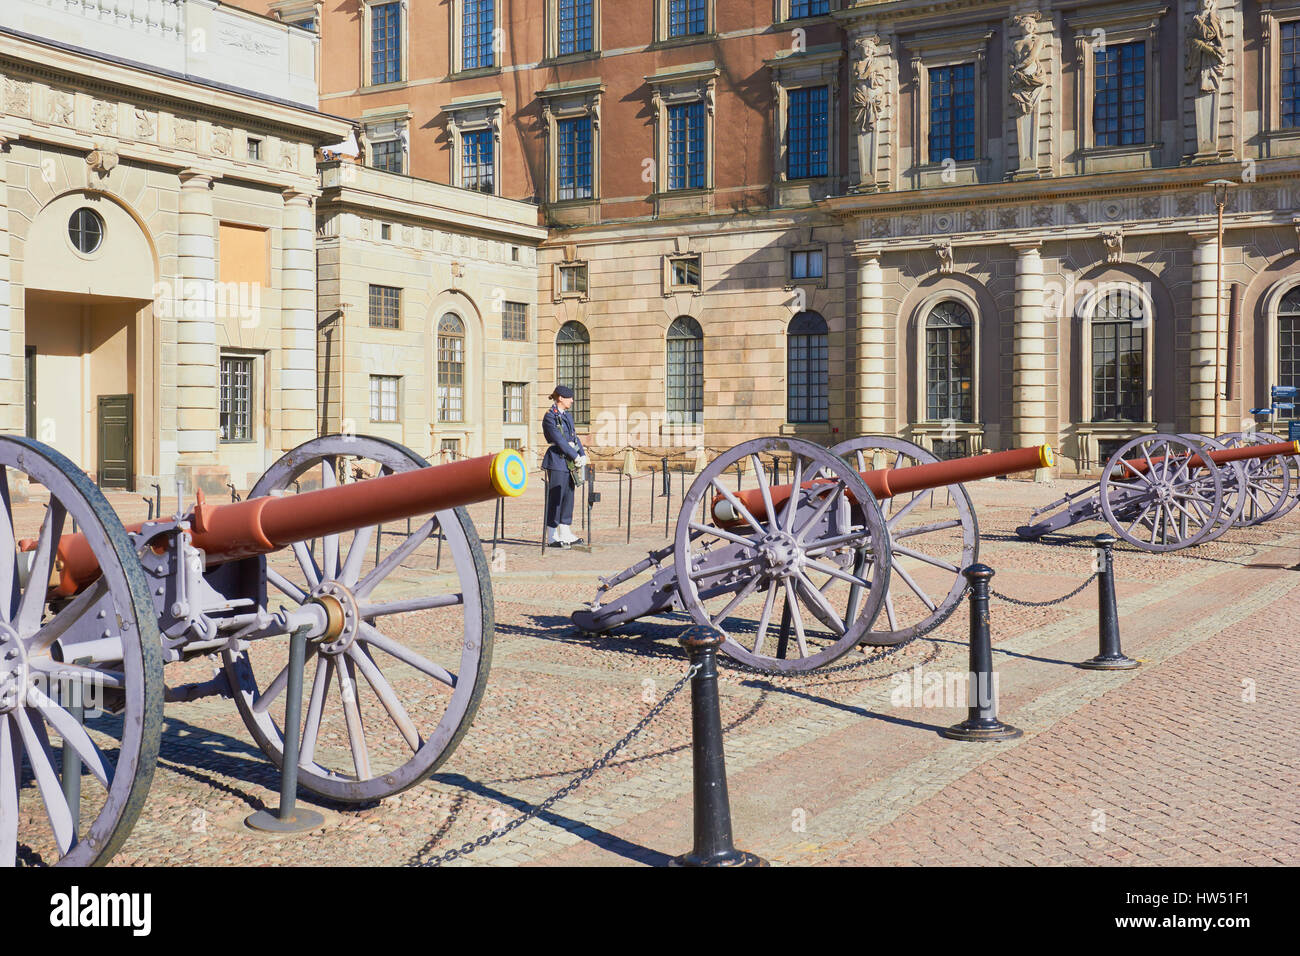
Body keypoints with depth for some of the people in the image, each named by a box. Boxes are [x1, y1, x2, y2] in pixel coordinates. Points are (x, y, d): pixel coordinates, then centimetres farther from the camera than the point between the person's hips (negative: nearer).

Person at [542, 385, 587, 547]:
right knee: (555, 498, -5)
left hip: (569, 462, 9)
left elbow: (574, 437, 15)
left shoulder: (567, 416, 17)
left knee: (568, 497, 10)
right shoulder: (550, 417, -10)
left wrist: (583, 455, 1)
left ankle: (565, 535, 16)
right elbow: (559, 441, -16)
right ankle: (551, 538, -1)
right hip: (557, 462, -9)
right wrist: (576, 457, -15)